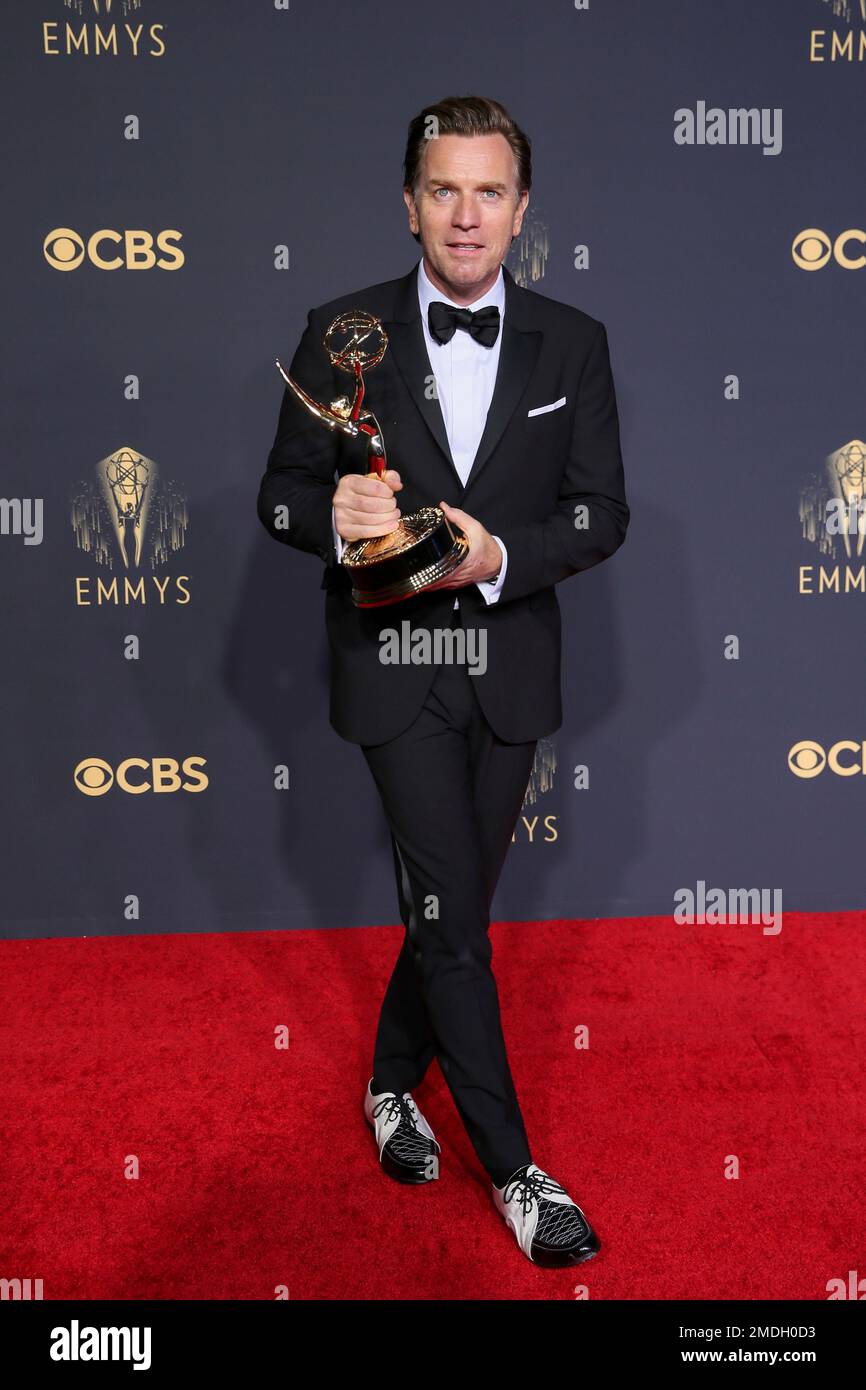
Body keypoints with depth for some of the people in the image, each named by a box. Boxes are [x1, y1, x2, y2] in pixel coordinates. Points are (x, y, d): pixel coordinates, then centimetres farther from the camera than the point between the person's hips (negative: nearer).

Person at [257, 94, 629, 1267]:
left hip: (508, 664, 3)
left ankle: (393, 1082, 39)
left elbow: (601, 510, 1)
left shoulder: (572, 344, 3)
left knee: (452, 902, 14)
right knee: (452, 909, -3)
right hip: (393, 660, -2)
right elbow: (282, 494, 1)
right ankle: (512, 1167, 13)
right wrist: (336, 516, -22)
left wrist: (505, 556, -18)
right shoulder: (343, 333, -2)